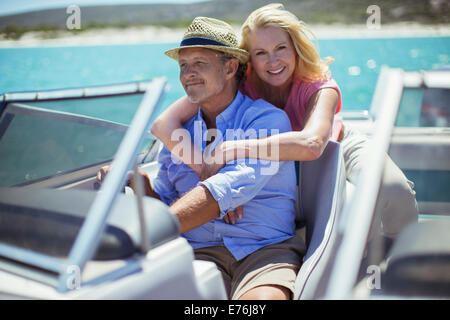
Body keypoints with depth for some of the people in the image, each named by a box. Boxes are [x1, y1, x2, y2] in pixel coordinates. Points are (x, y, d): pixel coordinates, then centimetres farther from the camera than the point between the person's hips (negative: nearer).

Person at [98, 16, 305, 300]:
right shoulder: (179, 132, 16)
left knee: (261, 298, -35)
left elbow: (231, 188, -19)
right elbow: (166, 202, 19)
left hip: (265, 247, -3)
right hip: (201, 251, 3)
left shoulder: (268, 119, -1)